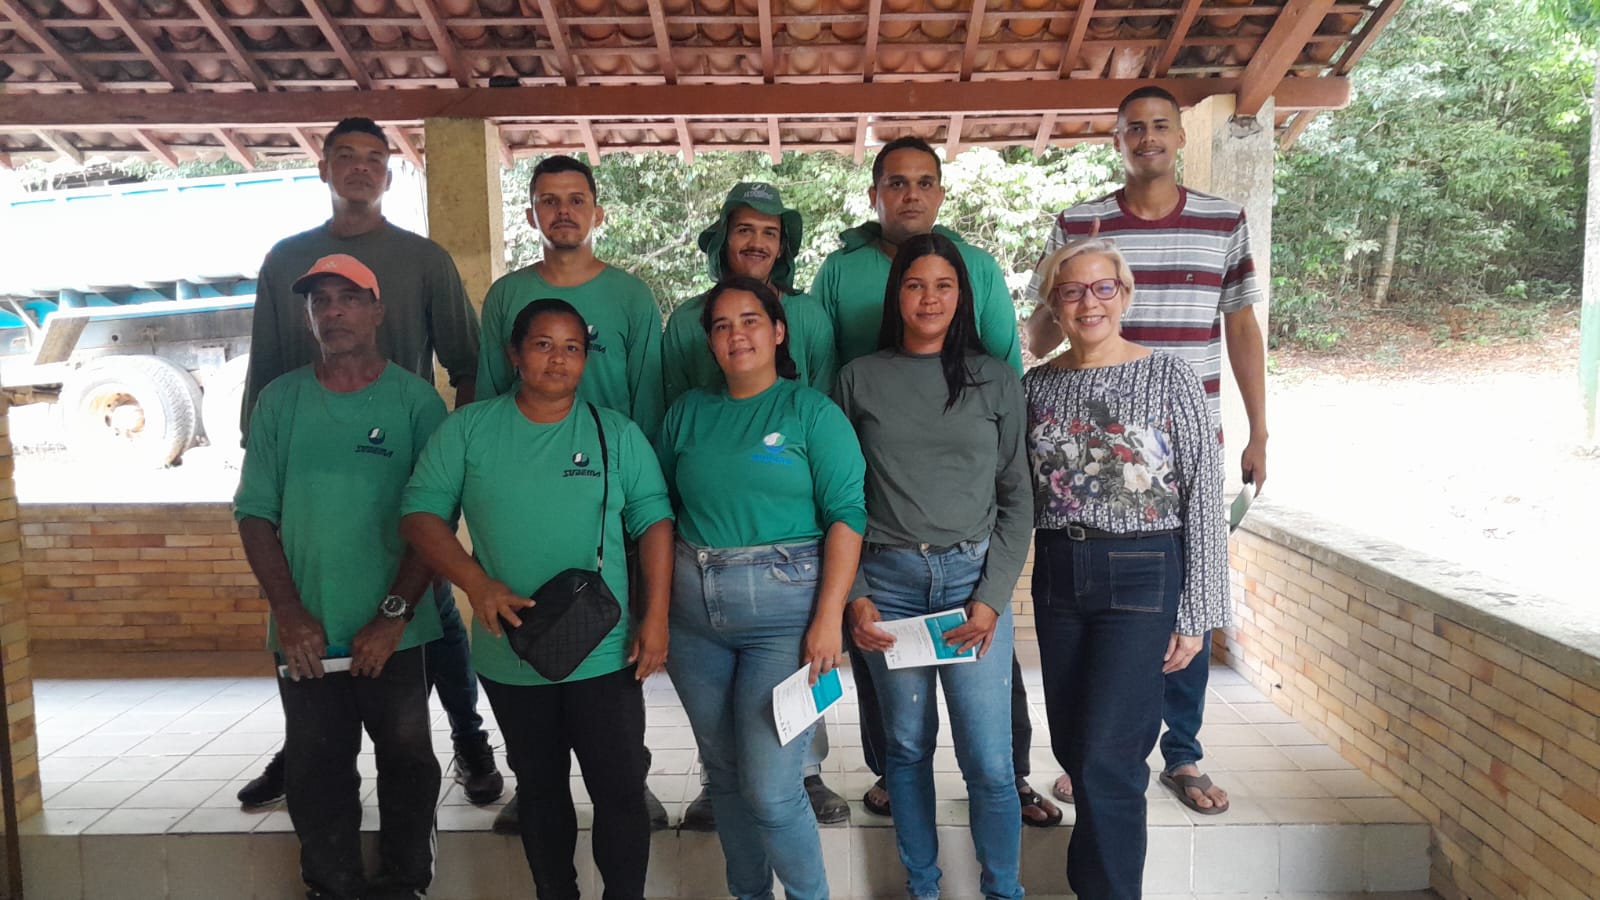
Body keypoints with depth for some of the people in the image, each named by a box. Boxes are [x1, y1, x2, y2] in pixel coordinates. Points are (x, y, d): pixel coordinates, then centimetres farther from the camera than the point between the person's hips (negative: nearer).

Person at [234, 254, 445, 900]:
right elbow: (255, 513, 4)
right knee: (315, 773, 11)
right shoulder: (280, 400, 5)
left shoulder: (415, 399, -2)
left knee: (407, 762, 9)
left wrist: (393, 616, -13)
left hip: (396, 634, -2)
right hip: (306, 637, 2)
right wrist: (290, 614, -6)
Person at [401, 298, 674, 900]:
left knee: (621, 789, 6)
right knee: (540, 789, 19)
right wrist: (477, 584, -18)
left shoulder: (616, 433, 0)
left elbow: (653, 522, 0)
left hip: (604, 656, -1)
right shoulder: (467, 429, -1)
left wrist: (655, 617, -6)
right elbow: (421, 514, -4)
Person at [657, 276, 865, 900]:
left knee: (770, 790, -5)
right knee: (724, 777, 15)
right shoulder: (688, 413, 11)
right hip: (693, 610, 5)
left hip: (784, 608, -4)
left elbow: (846, 515, -8)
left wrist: (829, 618, -15)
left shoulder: (811, 411, -2)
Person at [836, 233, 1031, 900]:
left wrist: (992, 596, -4)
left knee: (989, 761, -2)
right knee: (907, 746, 10)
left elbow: (1017, 498, 5)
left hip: (973, 577, 0)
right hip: (887, 581, 1)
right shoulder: (860, 379, 6)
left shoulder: (995, 380, 6)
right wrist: (853, 595, -2)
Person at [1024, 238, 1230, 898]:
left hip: (1142, 577, -4)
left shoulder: (1169, 377, -6)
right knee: (1072, 746, 13)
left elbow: (1205, 498, -6)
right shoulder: (1036, 386, 6)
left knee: (1106, 756, -6)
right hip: (1058, 577, 5)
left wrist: (1196, 614, -9)